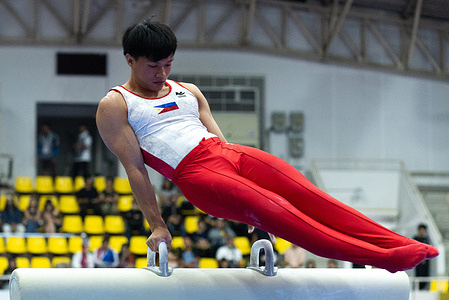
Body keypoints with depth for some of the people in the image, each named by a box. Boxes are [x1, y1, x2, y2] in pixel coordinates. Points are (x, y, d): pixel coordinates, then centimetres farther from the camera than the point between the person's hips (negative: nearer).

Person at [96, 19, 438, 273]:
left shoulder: (187, 92, 24)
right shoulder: (114, 106, 7)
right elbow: (134, 167, 0)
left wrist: (247, 206, 15)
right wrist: (157, 225, -6)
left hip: (227, 152, 6)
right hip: (194, 173, -6)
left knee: (308, 194, -13)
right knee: (276, 212, -23)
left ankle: (398, 244, -20)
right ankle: (382, 258, -31)